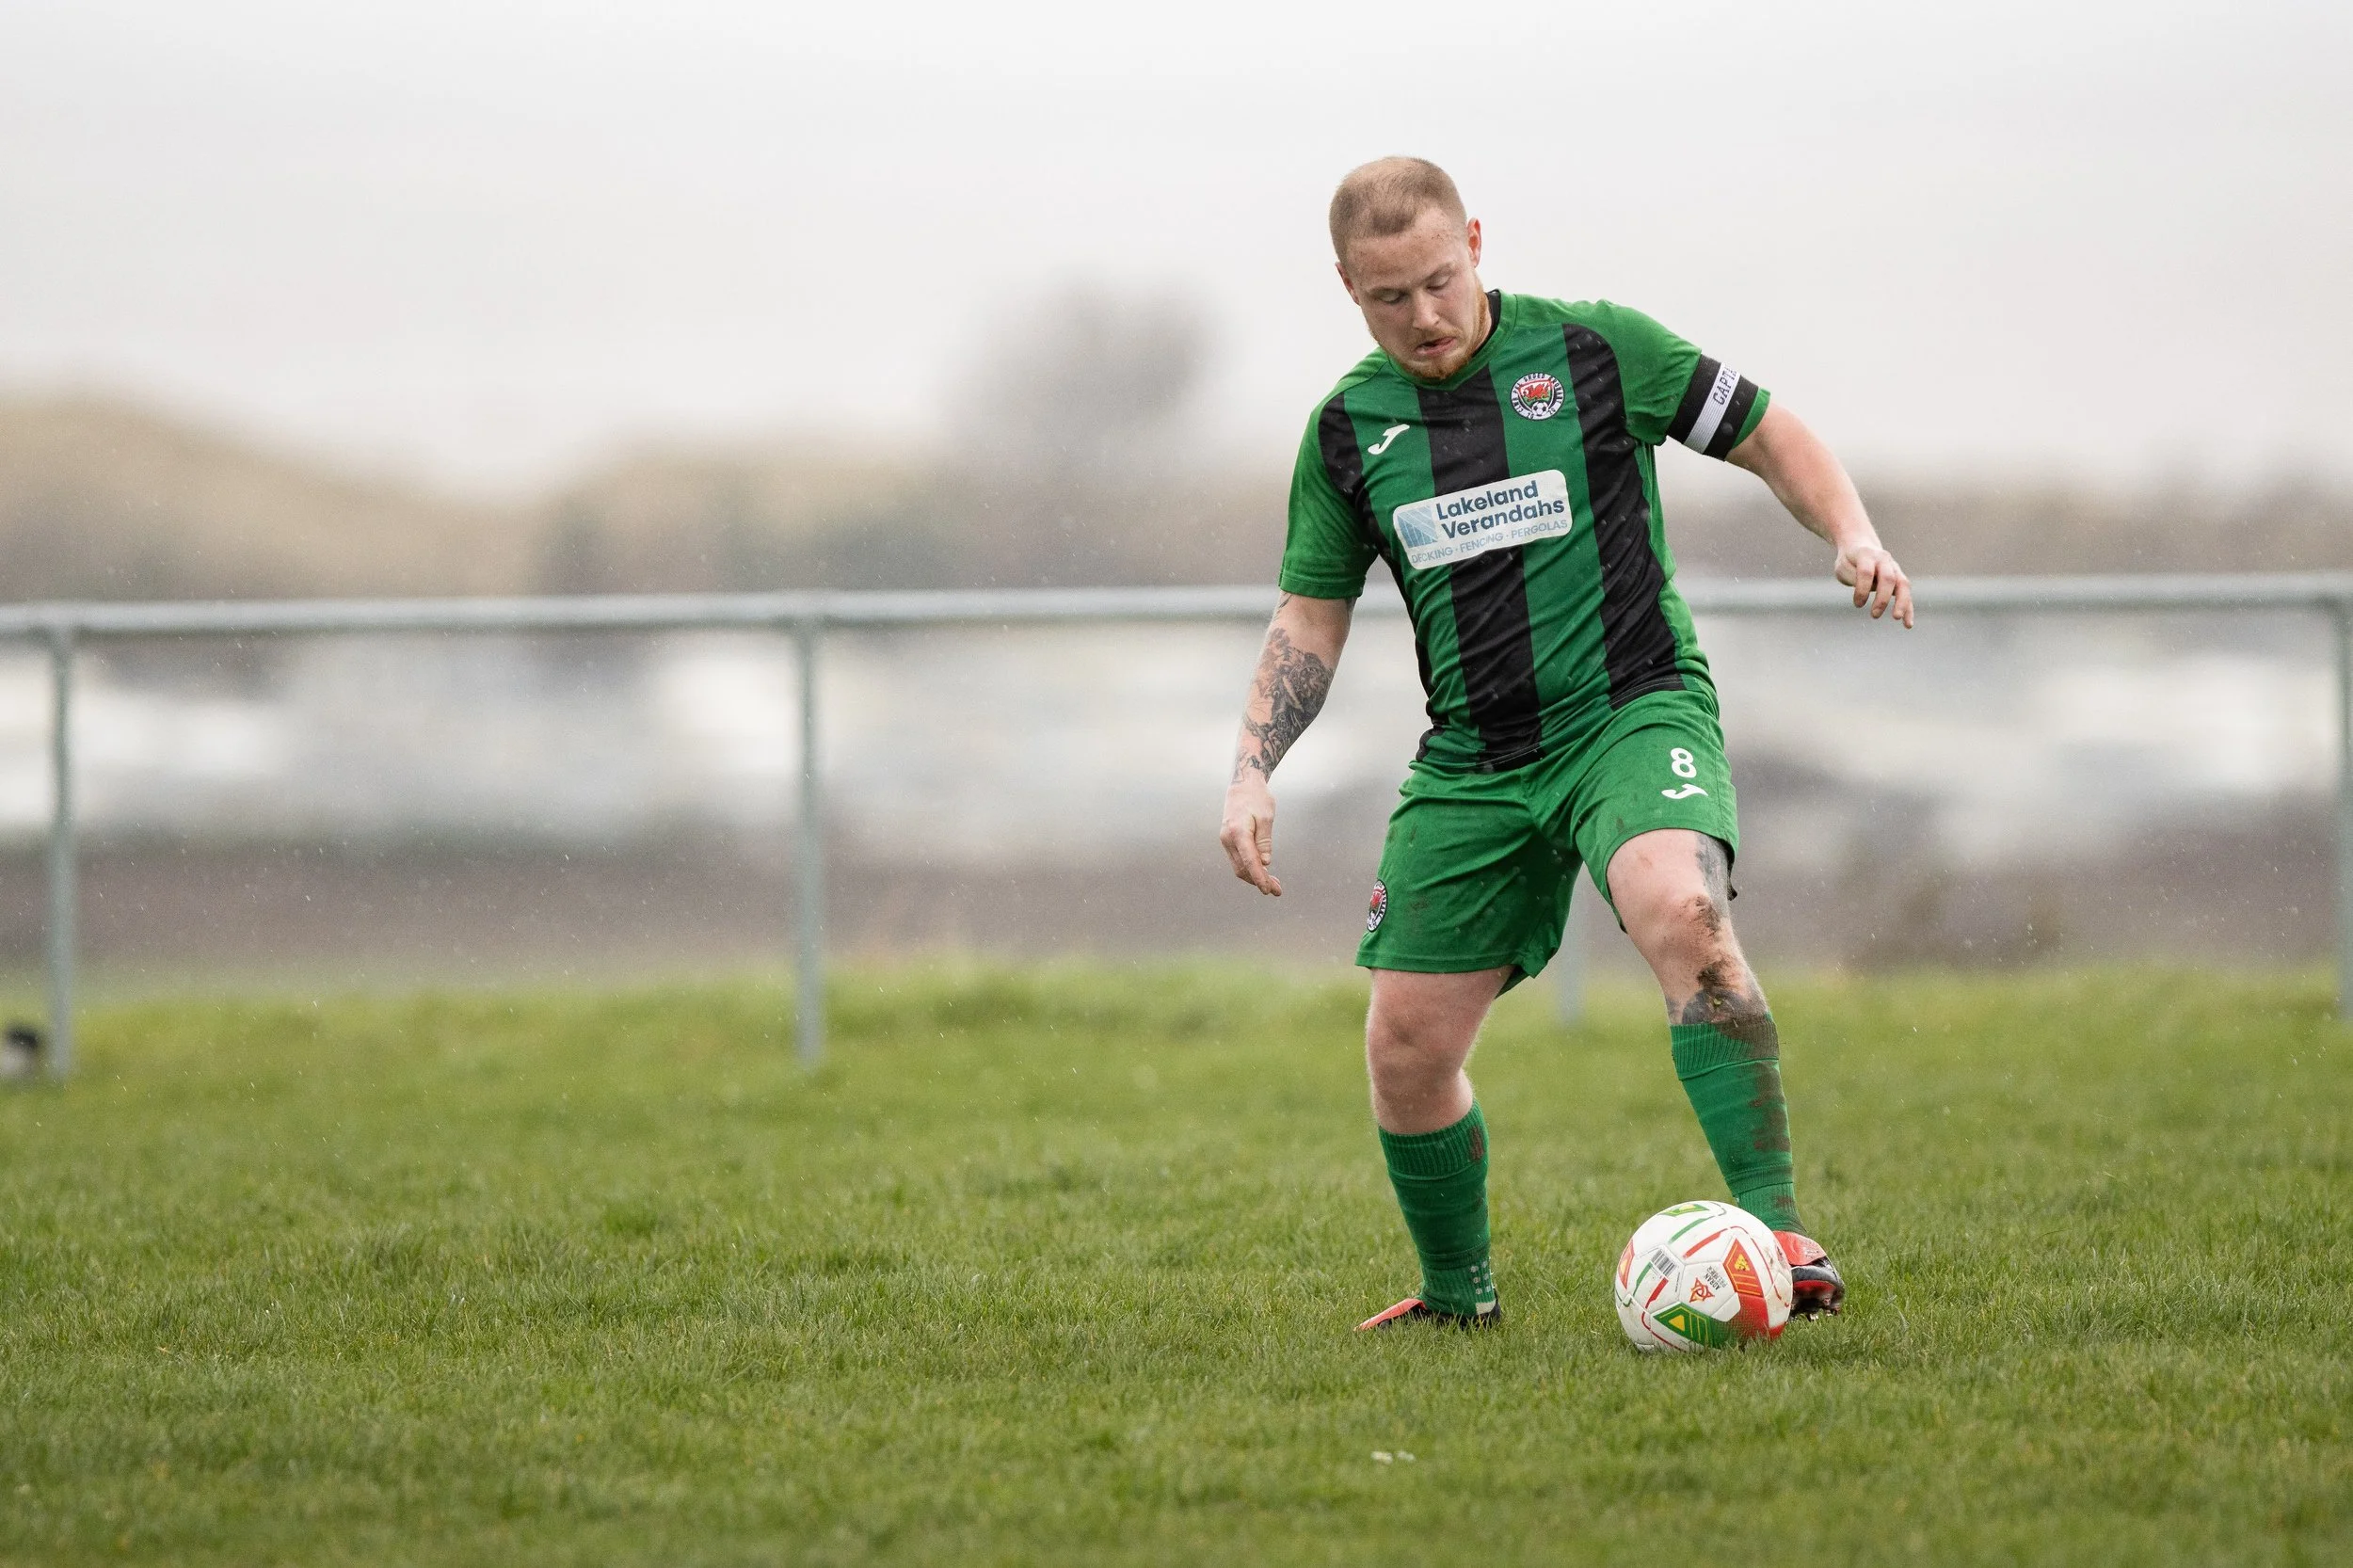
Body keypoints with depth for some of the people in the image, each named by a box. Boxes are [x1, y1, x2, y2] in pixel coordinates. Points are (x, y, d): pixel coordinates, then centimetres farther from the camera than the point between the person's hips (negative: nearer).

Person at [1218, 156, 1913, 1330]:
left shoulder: (1594, 350, -4)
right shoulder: (1348, 427, 6)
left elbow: (1772, 438, 5)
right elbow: (1309, 620, 14)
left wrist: (1852, 534, -13)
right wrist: (1253, 771, 1)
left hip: (1634, 712, -4)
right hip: (1470, 759, 4)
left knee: (1681, 915, -34)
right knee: (1405, 1048, 1)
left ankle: (1776, 1227, -32)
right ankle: (1459, 1298, 26)